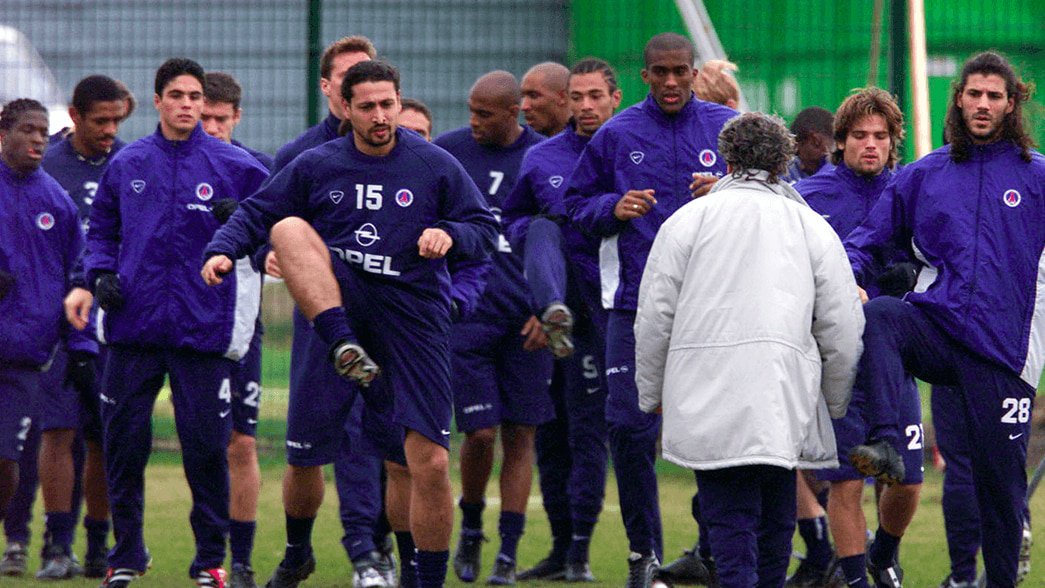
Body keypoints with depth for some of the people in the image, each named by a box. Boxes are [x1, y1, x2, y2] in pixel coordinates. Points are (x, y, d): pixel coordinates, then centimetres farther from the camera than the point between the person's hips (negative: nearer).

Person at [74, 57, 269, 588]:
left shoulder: (234, 166, 3)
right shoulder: (127, 164, 10)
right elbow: (101, 228, 19)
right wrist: (100, 274, 2)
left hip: (203, 326, -2)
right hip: (133, 323, 2)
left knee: (206, 445, -2)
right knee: (123, 441, 4)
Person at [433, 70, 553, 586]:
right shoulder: (447, 152, 2)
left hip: (526, 318, 1)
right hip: (467, 313, -1)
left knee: (520, 436, 2)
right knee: (480, 432, -7)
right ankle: (470, 527, 19)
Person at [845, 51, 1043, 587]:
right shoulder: (923, 175, 12)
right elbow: (869, 236, 15)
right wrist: (848, 278, -5)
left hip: (1001, 342, -1)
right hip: (936, 326, 1)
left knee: (1000, 471, 1)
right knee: (874, 317, -31)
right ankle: (885, 443, -42)